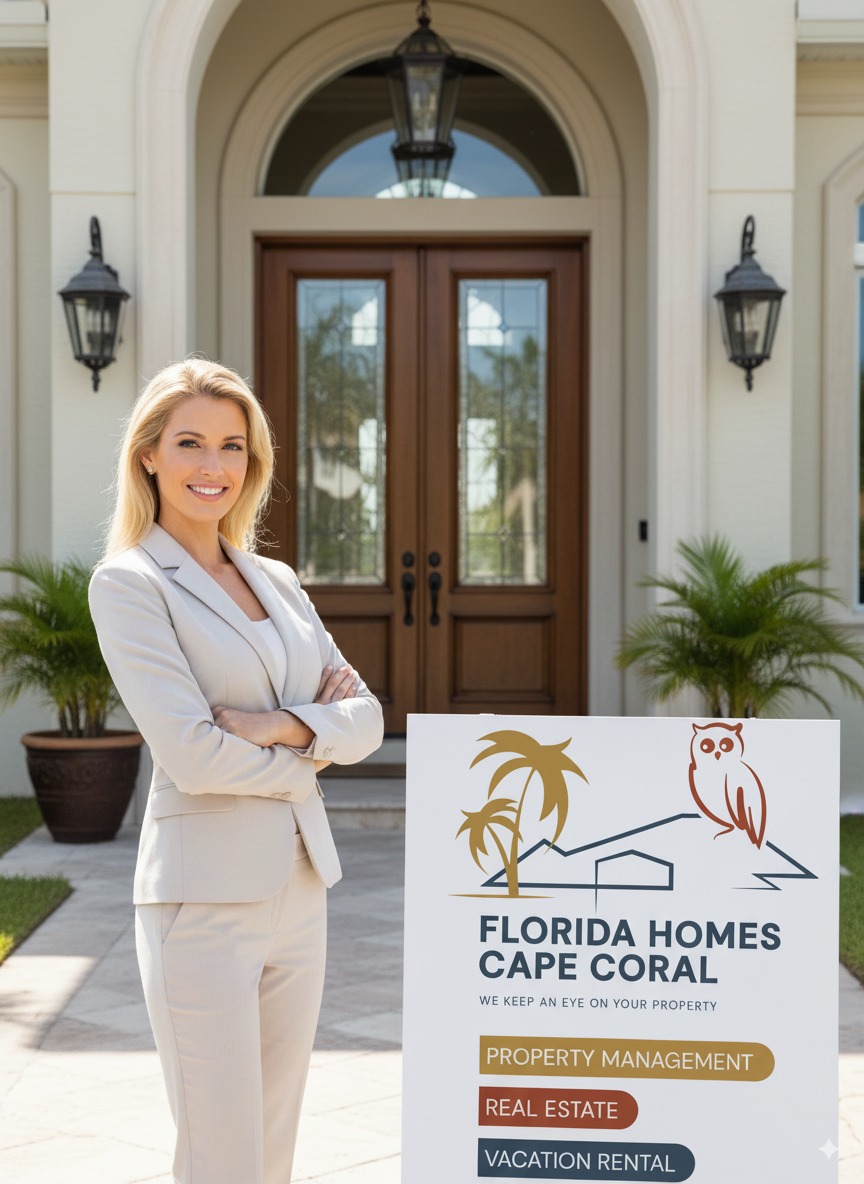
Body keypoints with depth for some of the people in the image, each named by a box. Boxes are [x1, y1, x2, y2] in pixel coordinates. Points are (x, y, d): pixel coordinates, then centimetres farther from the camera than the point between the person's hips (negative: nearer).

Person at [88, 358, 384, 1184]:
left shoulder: (276, 580, 12)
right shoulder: (129, 581, -8)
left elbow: (364, 718, 6)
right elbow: (192, 756, -17)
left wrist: (284, 726, -12)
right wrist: (306, 758, -4)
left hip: (298, 889, 7)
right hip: (205, 895, -7)